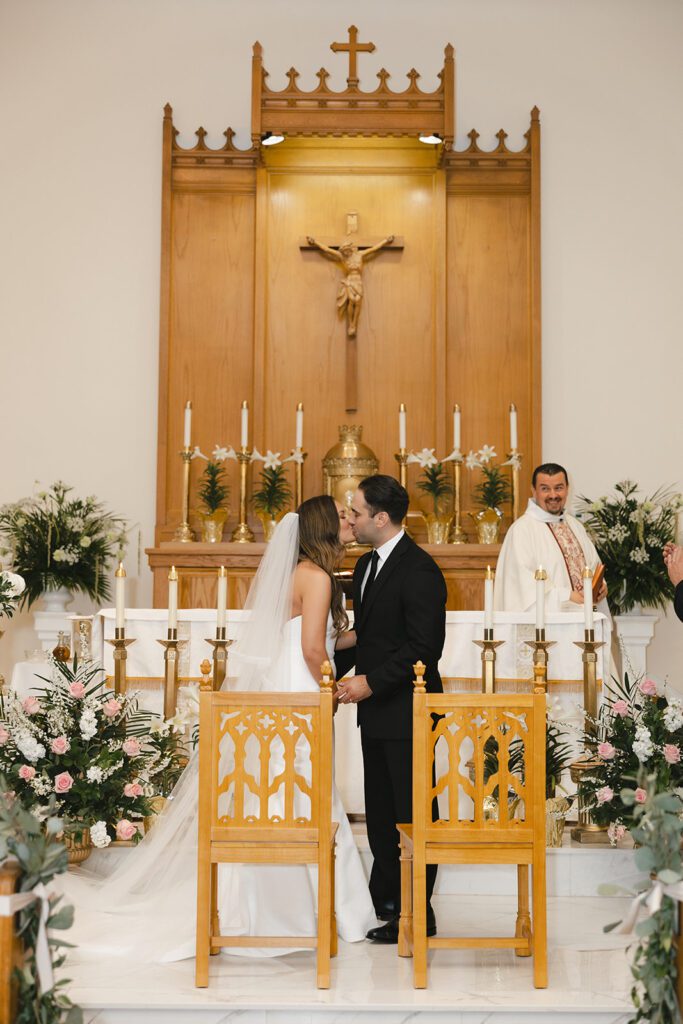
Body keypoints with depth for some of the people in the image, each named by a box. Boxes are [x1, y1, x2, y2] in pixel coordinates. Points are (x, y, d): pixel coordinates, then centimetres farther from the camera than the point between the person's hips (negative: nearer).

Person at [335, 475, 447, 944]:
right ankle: (385, 902, 24)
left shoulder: (419, 569, -16)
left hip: (407, 711, -9)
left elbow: (424, 646, -20)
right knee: (380, 811, 14)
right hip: (376, 710, 9)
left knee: (412, 813, 0)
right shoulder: (367, 565, 13)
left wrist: (371, 682, -20)